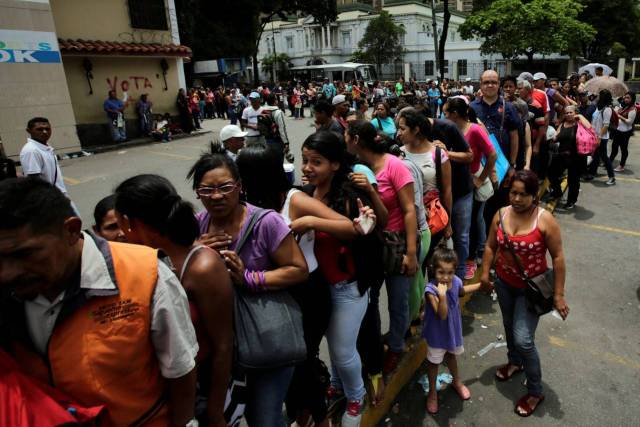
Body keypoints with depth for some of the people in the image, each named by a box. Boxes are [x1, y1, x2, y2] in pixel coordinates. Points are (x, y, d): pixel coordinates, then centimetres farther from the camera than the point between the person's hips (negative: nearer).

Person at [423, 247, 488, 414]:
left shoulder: (456, 281, -16)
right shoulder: (431, 290, -35)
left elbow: (462, 291, 11)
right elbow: (442, 315, -37)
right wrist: (442, 296, -52)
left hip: (453, 329, 5)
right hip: (437, 333, -5)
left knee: (451, 355, 30)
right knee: (434, 362, 16)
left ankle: (456, 382, 55)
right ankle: (432, 392, 39)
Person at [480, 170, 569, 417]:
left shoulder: (545, 220, -20)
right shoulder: (501, 215, -7)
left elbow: (558, 257, -15)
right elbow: (491, 246, 4)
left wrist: (558, 294, -13)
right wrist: (485, 273, 0)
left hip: (532, 288, -5)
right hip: (504, 283, 5)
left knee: (523, 339, -7)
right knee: (509, 327, 24)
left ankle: (535, 392, 16)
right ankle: (514, 362, 52)